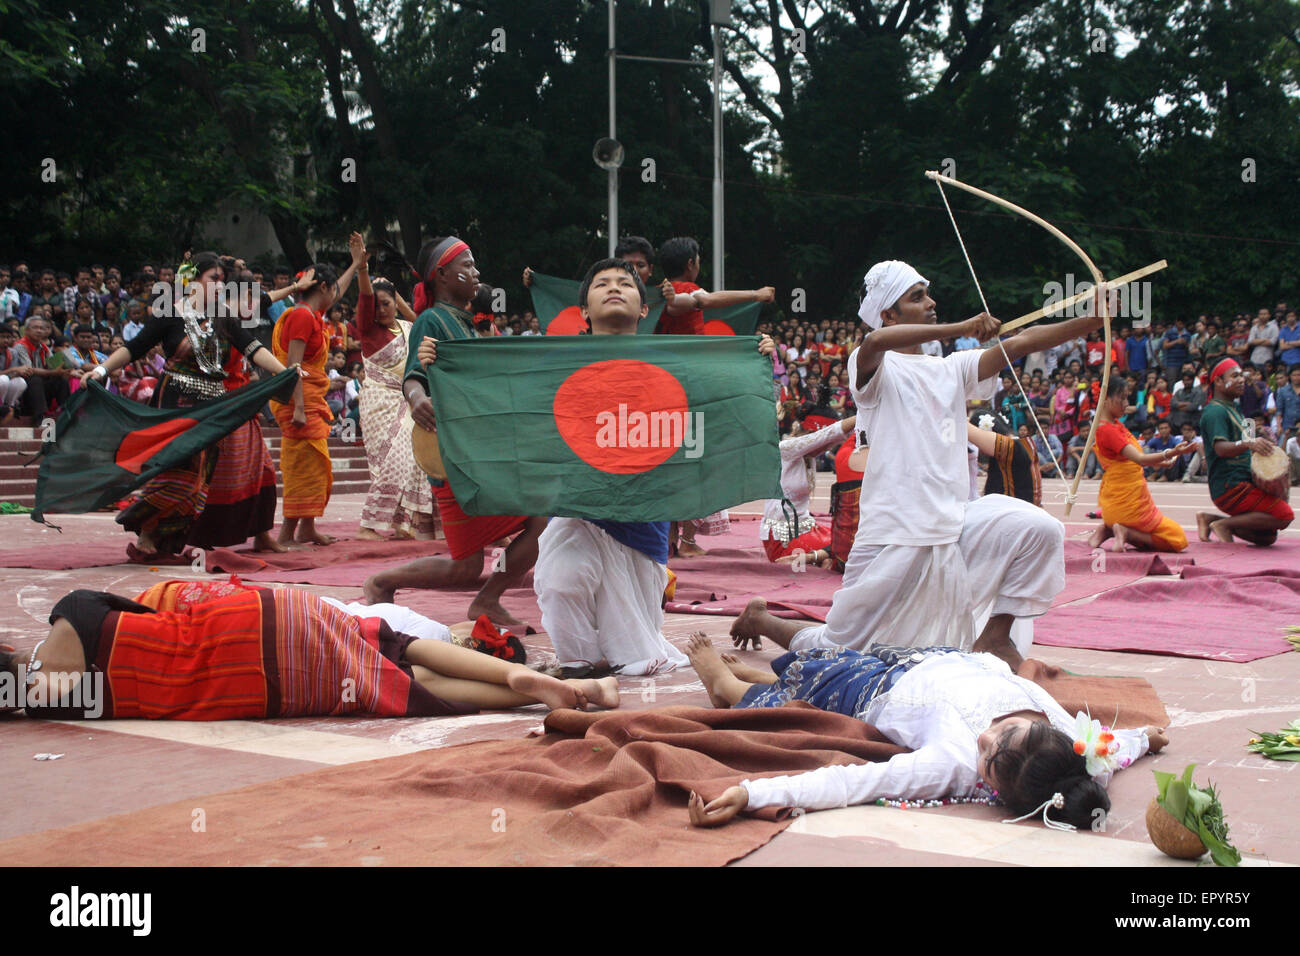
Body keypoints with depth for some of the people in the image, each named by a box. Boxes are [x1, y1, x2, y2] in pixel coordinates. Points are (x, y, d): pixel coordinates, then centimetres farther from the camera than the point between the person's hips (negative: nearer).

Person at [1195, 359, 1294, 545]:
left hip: (1242, 484, 10)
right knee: (1285, 515, -19)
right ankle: (1224, 524, -13)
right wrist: (1248, 444, -44)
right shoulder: (1215, 411, -11)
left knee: (1267, 537, 9)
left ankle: (1211, 519, 7)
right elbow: (1221, 449, -27)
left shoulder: (1232, 410, 21)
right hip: (1231, 487, -10)